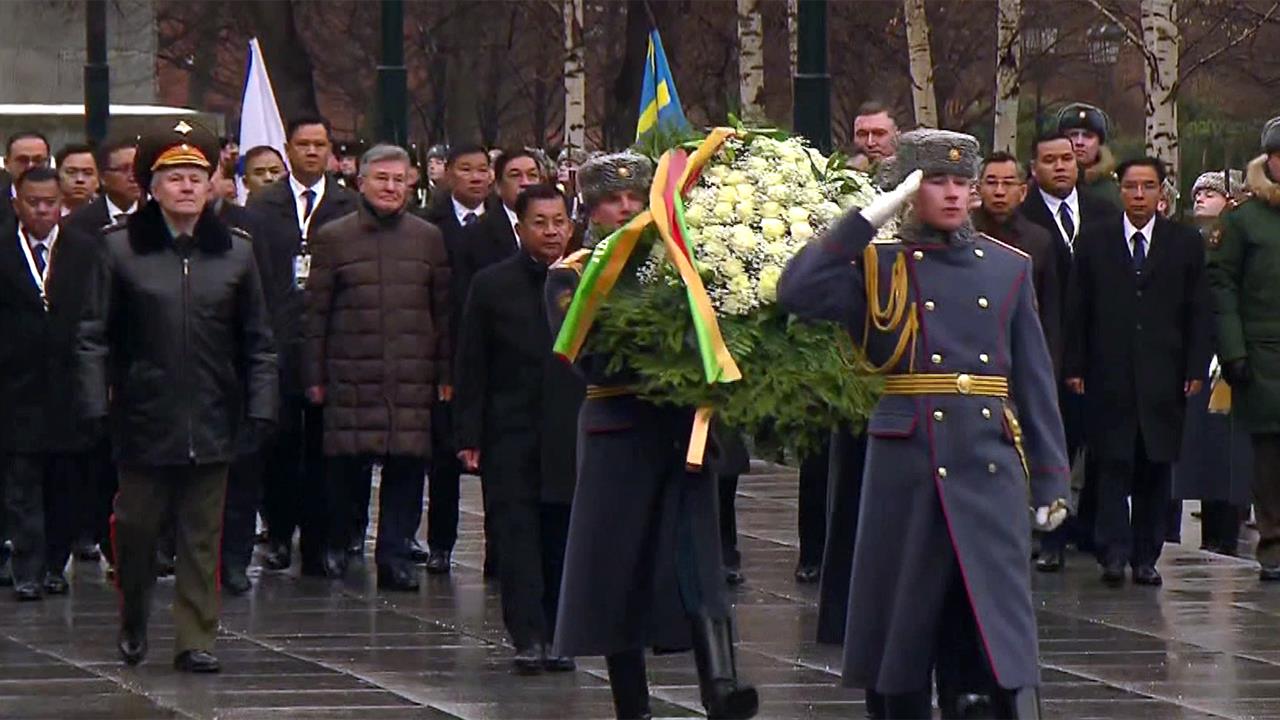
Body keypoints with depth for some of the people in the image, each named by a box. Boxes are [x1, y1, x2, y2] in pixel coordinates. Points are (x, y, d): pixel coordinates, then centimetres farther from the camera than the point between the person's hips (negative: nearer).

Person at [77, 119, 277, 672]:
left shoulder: (236, 252, 5)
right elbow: (95, 335, 1)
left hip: (211, 420, 1)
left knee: (202, 536, 3)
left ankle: (196, 639, 9)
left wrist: (260, 408, 0)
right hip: (144, 418, -1)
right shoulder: (121, 249, 0)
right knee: (136, 526, 5)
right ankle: (133, 623, 26)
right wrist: (96, 404, -7)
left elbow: (258, 341, 8)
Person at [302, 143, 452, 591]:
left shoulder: (429, 239, 12)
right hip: (350, 376, -2)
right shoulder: (333, 238, 6)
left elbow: (444, 312, 13)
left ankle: (395, 555, 3)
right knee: (346, 463, -1)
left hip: (412, 379, 2)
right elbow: (315, 311, 6)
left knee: (407, 462, -4)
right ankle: (336, 545, 19)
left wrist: (446, 373, 8)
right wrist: (314, 375, 1)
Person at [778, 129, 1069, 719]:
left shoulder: (1009, 267, 10)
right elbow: (797, 293, -13)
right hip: (906, 474, -1)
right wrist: (870, 217, -11)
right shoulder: (878, 268, 4)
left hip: (990, 471, 1)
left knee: (1000, 640, -3)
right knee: (902, 634, 4)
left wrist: (1049, 480, 8)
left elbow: (1033, 379, 11)